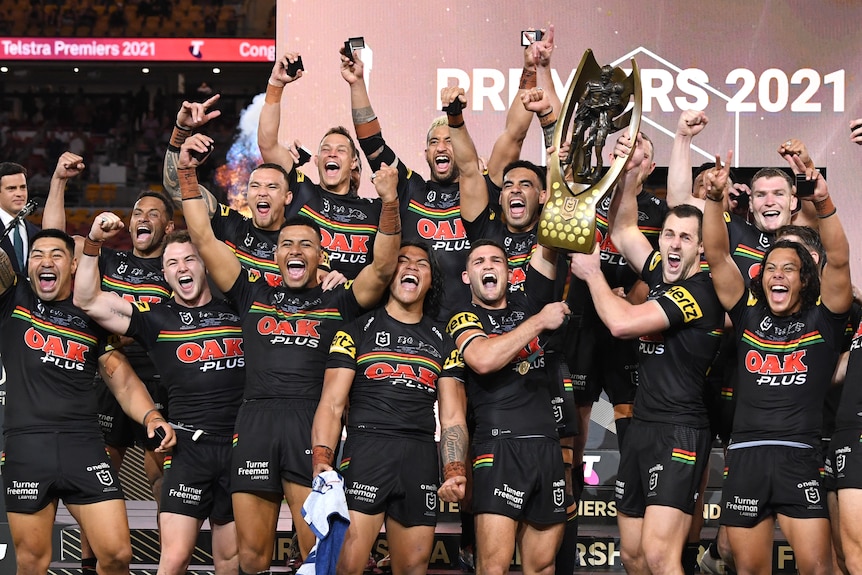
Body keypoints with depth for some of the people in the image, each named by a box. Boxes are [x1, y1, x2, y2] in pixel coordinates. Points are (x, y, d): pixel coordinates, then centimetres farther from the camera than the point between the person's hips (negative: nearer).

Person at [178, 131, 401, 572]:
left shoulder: (338, 304, 15)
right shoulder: (254, 296, 19)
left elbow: (382, 267, 2)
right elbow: (204, 240, 16)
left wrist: (390, 204, -11)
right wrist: (187, 174, 11)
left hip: (313, 421, -2)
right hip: (256, 420, 2)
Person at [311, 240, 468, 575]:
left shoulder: (443, 342, 18)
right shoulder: (358, 331, 9)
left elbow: (453, 416, 11)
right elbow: (332, 404, 2)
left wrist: (455, 472, -6)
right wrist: (321, 462, -14)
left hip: (421, 459, 3)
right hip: (366, 450, -3)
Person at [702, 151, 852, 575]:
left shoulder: (822, 321, 7)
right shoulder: (748, 317, 13)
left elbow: (838, 261, -8)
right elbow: (717, 256, 5)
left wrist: (824, 204, -22)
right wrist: (714, 198, -8)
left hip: (800, 458, -2)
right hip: (745, 457, 2)